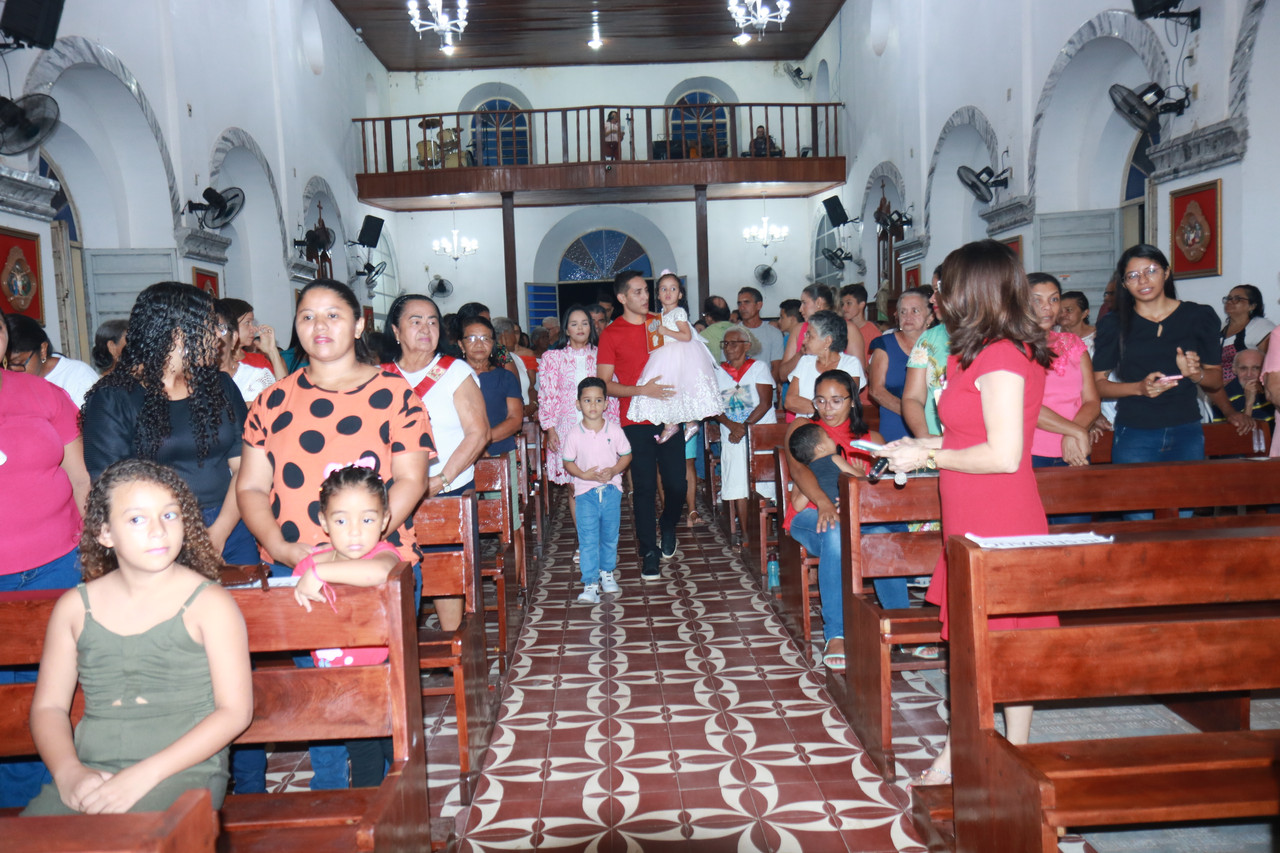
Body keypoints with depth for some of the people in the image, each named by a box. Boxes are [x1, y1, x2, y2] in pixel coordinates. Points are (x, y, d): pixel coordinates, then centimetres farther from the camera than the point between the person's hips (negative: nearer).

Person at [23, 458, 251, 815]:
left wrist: (146, 774, -14)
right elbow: (49, 706, 13)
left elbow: (236, 711, -6)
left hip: (185, 770, -4)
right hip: (89, 774, 4)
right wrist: (68, 771, -7)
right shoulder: (74, 607, 11)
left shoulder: (210, 603, -1)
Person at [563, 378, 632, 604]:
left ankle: (607, 573, 34)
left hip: (611, 490, 2)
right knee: (587, 539, -6)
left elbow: (626, 455, 5)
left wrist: (614, 470, -12)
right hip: (586, 492, -2)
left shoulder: (614, 430, -3)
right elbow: (568, 462, 0)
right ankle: (590, 583, -3)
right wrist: (584, 474, -17)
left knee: (610, 535, 14)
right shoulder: (573, 433, -6)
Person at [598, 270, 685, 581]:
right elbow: (604, 384, -5)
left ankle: (668, 527, 32)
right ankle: (649, 552, 13)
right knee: (644, 487, -1)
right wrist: (642, 390, -17)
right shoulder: (611, 334, -1)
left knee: (677, 483, 2)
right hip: (635, 421, -3)